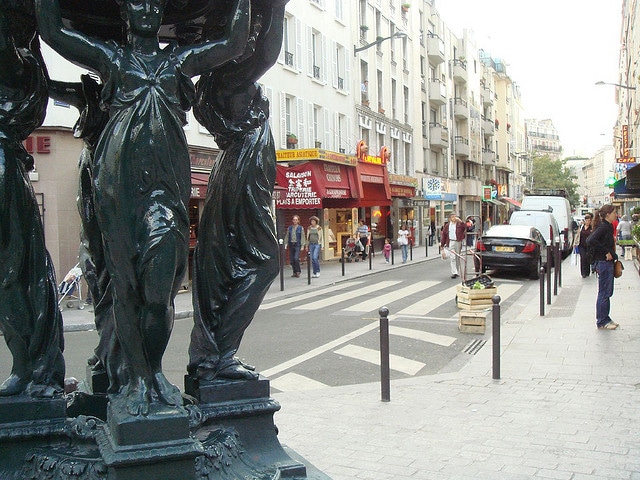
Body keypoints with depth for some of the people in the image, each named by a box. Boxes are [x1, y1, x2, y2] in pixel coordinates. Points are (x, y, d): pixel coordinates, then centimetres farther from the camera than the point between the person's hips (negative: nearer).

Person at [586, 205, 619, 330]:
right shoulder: (603, 227, -16)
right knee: (604, 293, -3)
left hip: (607, 263, 10)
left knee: (607, 292, 15)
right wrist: (606, 252, -23)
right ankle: (602, 322, 4)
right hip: (604, 263, -10)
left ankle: (605, 319, 23)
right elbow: (591, 241, -30)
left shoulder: (607, 227, 13)